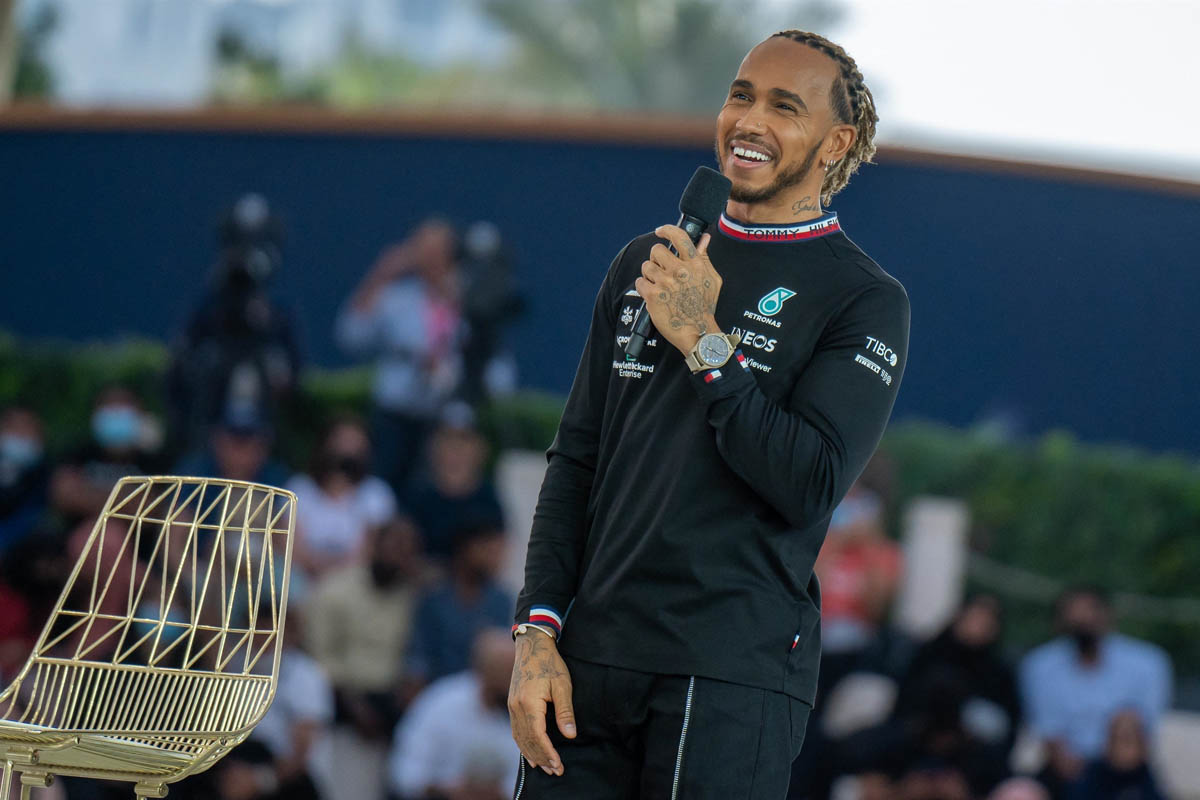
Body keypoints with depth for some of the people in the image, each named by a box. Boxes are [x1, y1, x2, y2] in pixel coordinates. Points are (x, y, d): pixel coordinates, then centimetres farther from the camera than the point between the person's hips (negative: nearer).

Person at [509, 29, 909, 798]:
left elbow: (812, 485, -12)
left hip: (733, 676, -4)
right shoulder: (642, 265, 15)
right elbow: (576, 460, 15)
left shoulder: (865, 299, 0)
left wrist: (705, 343, -13)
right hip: (592, 655, 4)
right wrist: (538, 631, 5)